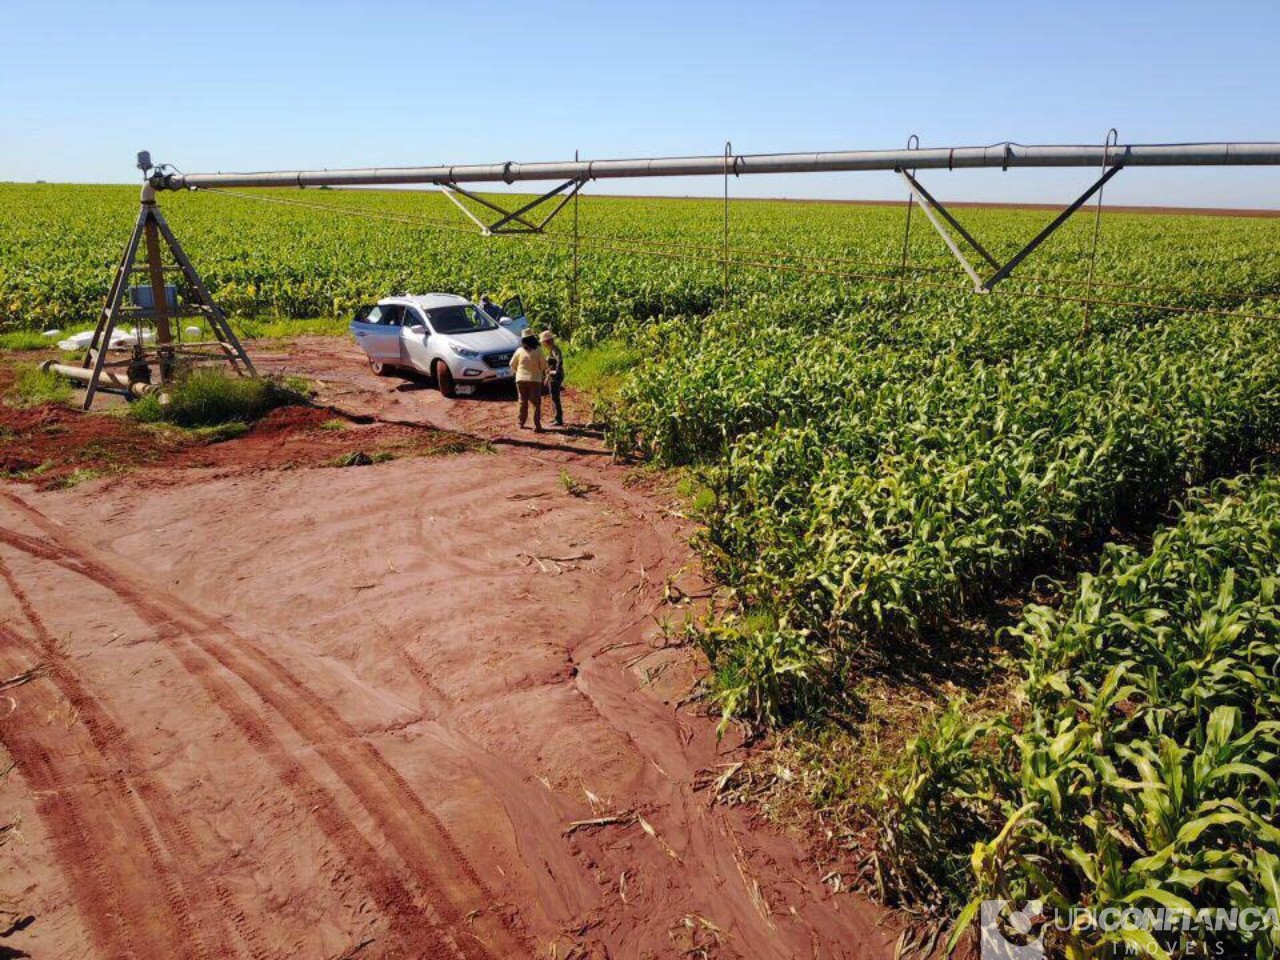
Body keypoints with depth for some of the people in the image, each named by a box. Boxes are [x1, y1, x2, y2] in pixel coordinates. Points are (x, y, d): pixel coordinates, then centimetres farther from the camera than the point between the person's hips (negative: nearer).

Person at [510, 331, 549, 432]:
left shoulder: (520, 351, -1)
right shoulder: (538, 351, -8)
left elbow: (512, 364, 9)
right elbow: (544, 366, -5)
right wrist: (543, 375, 14)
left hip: (521, 379, 2)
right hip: (535, 379, -2)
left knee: (523, 402, 16)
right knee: (536, 403, 1)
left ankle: (521, 423, 21)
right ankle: (537, 425, -8)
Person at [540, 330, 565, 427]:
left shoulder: (554, 350, -17)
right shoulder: (552, 349, 13)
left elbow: (560, 361, -34)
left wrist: (556, 372, -23)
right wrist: (548, 377, 22)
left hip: (555, 377, -10)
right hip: (552, 377, 10)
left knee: (555, 399, -4)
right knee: (554, 398, 18)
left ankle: (559, 420, 1)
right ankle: (557, 418, 29)